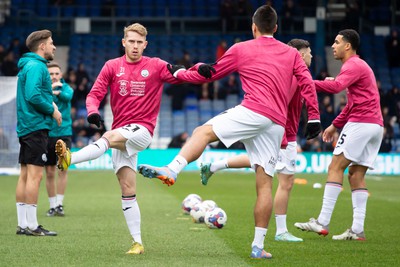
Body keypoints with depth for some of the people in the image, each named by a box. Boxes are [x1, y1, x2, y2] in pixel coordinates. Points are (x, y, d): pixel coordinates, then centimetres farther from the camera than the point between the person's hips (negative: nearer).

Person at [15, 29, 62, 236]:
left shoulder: (28, 65, 18)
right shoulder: (36, 66, -12)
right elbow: (33, 95, -23)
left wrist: (49, 103, 8)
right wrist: (52, 110, -12)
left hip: (26, 126, 10)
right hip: (37, 126, -10)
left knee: (25, 175, 10)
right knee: (35, 175, -9)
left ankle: (23, 224, 13)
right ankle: (31, 225, -9)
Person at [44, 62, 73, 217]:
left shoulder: (66, 88, 1)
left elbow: (68, 96, -21)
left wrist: (56, 92, -39)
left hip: (64, 133, 0)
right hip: (47, 134, 1)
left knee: (63, 169, -7)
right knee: (49, 173, 4)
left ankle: (59, 204, -1)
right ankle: (52, 206, 13)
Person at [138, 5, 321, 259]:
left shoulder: (241, 49, 12)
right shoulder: (292, 53, 21)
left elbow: (210, 74, 19)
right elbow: (307, 83, 10)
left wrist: (179, 73, 33)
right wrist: (315, 117, 13)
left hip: (254, 112, -5)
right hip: (277, 124, 5)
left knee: (203, 132, -8)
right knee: (265, 184, 5)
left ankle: (172, 170, -35)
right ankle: (258, 246, 3)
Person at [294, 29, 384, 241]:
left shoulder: (353, 65, -8)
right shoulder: (359, 65, 25)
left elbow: (336, 86, -28)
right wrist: (335, 125, 29)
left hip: (360, 123, -10)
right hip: (375, 125, 10)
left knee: (336, 167, -9)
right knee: (356, 174, 7)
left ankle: (323, 222, -13)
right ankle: (357, 230, 0)